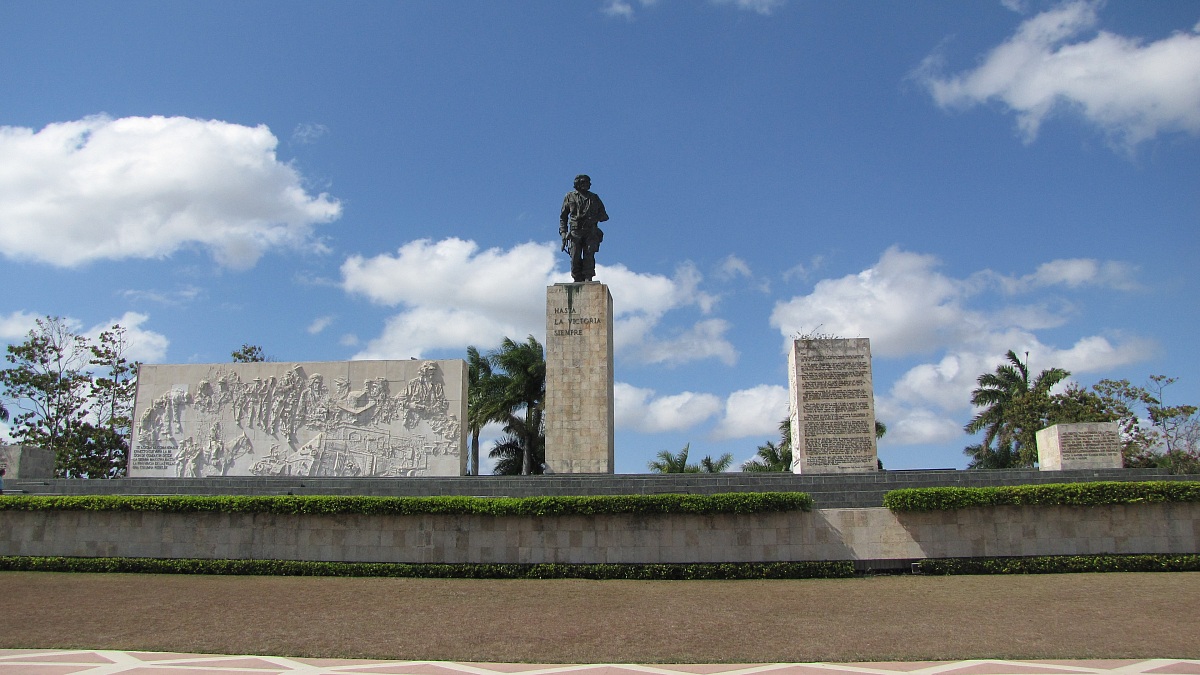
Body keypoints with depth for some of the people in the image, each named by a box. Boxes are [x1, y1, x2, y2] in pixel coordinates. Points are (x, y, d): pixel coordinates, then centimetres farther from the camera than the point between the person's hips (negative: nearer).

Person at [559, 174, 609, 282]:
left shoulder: (594, 197, 18)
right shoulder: (570, 197, 15)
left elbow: (604, 216, 17)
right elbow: (563, 217, 16)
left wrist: (594, 218, -5)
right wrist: (563, 233, 3)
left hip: (591, 232, 0)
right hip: (575, 232, 0)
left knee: (589, 255, -15)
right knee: (575, 258, -7)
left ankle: (588, 278, -19)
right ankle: (577, 280, -2)